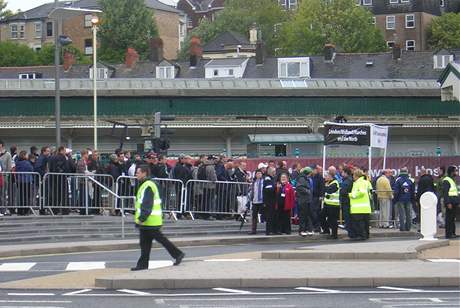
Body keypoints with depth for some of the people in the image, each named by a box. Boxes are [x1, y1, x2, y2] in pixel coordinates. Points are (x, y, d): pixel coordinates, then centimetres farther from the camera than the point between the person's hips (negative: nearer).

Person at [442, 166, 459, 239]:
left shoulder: (452, 180, 19)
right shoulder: (446, 181, -12)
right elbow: (445, 192, -18)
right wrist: (448, 203, -24)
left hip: (454, 202, 10)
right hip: (450, 202, -10)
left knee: (452, 218, 13)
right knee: (449, 218, -8)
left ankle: (452, 233, 18)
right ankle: (448, 234, -8)